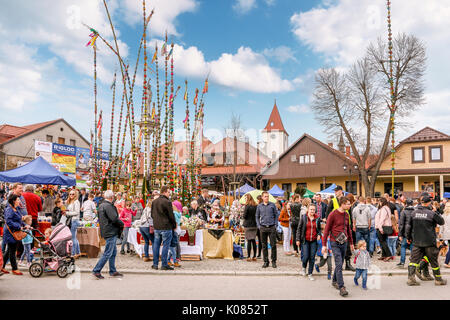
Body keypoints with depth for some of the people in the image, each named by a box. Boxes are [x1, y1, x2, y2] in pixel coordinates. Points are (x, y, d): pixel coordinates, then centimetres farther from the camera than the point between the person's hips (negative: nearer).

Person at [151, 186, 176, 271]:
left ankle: (155, 264, 17)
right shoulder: (167, 202, -14)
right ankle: (164, 264, 3)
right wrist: (174, 225, 2)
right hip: (166, 227, -7)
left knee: (156, 245, 13)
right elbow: (171, 215, -11)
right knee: (165, 245, 0)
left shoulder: (154, 202, 9)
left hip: (156, 227, 7)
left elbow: (152, 214, 15)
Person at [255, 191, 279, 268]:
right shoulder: (259, 206, 7)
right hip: (263, 227, 1)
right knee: (264, 245, 6)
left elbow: (276, 215, 6)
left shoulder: (272, 205, 2)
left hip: (272, 227, -1)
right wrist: (258, 226, 3)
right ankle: (266, 261, 16)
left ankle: (274, 261, 12)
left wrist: (275, 225, -2)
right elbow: (257, 216, 13)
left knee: (273, 245, -1)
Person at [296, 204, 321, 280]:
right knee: (306, 256, -6)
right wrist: (298, 239, 0)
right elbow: (299, 228, 2)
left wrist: (319, 234, -4)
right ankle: (304, 268, 26)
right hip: (305, 240, -2)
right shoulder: (303, 217, -2)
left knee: (312, 257, 3)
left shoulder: (317, 218, 4)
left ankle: (310, 274, 17)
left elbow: (319, 228, 16)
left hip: (314, 241, 2)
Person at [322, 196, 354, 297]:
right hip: (335, 243, -6)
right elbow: (327, 229, -8)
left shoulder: (346, 214, 9)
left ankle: (334, 281, 32)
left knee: (340, 264, 14)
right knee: (339, 264, -10)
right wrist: (324, 245, -9)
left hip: (344, 243, 6)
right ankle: (341, 287, -8)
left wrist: (351, 243, 22)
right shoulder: (333, 214, -11)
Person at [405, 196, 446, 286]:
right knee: (433, 260, 12)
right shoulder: (432, 213, -11)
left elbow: (408, 226, 5)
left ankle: (411, 278, -4)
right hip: (429, 242, -3)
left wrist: (408, 237, 15)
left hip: (416, 241, 3)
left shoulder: (414, 213, 2)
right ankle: (438, 279, 25)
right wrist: (438, 214, 17)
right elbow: (442, 222, 3)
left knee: (414, 259, 5)